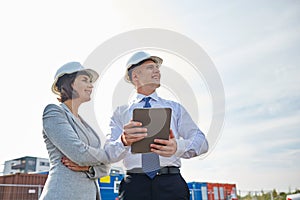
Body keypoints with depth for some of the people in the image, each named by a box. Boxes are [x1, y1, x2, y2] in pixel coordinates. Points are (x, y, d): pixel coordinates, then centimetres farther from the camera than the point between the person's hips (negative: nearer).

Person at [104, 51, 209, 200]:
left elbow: (201, 142, 3)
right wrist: (124, 141, -23)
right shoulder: (121, 112, 11)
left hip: (171, 183, 1)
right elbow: (109, 154, 0)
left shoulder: (174, 108, 14)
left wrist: (177, 147, -19)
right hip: (134, 184, 0)